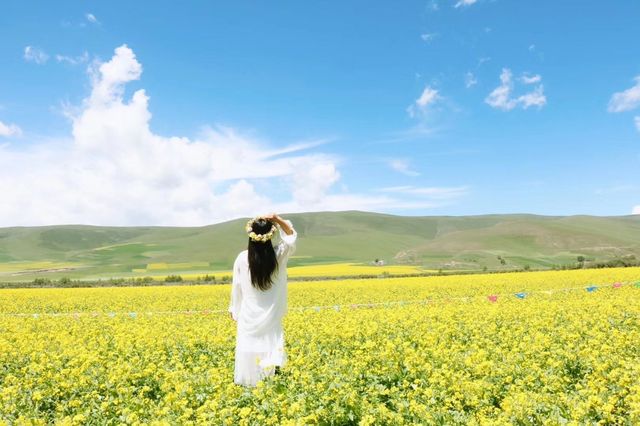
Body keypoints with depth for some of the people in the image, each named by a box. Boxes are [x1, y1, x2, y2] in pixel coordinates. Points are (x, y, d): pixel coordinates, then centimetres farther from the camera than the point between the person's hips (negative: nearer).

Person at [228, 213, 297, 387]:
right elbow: (291, 236, 2)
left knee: (249, 349, 9)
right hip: (271, 316, 1)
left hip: (249, 315, -1)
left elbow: (236, 287, -3)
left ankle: (248, 382, 18)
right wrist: (278, 220, -14)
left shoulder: (242, 258, -13)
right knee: (271, 348, 11)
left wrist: (234, 309, 12)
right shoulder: (278, 254, -13)